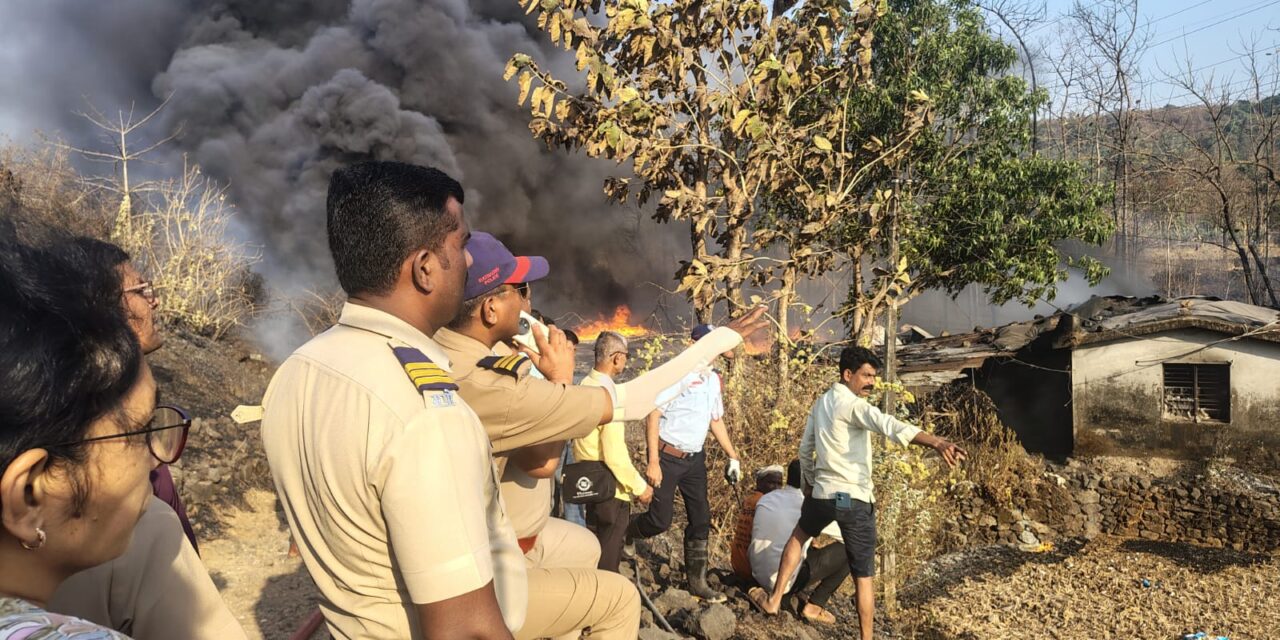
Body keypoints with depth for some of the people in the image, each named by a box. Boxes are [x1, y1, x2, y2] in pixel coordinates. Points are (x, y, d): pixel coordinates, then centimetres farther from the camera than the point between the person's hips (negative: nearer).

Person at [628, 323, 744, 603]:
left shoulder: (713, 379, 7)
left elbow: (716, 421, 19)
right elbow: (653, 415, -18)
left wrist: (733, 456, 16)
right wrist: (653, 462, -21)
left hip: (695, 458, 7)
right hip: (668, 456, -7)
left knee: (701, 519, 8)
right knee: (661, 519, -5)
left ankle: (697, 581, 21)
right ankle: (623, 535, 26)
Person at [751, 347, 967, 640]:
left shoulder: (820, 403, 10)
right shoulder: (854, 405, -14)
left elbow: (805, 450, 17)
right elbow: (890, 426, -33)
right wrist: (936, 442, -45)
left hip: (822, 493, 6)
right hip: (855, 499, -6)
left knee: (798, 536, 33)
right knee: (864, 576, 4)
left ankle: (773, 600, 35)